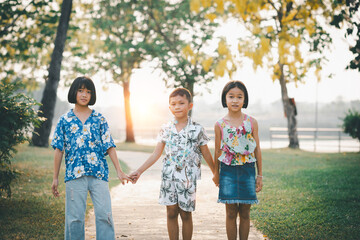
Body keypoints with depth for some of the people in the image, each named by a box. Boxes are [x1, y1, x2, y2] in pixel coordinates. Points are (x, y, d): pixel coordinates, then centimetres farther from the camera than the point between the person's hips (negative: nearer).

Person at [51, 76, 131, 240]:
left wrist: (119, 171, 2)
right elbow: (59, 150, 8)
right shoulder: (65, 120, 8)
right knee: (75, 217, 3)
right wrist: (55, 178, 6)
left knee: (104, 214, -3)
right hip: (74, 174, 0)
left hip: (99, 173, 0)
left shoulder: (99, 119, 9)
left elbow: (109, 147, 8)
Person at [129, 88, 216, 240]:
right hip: (169, 176, 2)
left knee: (186, 214, 4)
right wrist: (139, 171, 2)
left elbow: (206, 154, 7)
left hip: (188, 177, -2)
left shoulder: (197, 129, -1)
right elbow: (156, 154, 7)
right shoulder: (166, 129, 5)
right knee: (171, 213, 5)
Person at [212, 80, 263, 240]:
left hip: (247, 171, 1)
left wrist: (260, 175, 4)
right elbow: (218, 151, 8)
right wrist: (216, 173, 13)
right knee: (231, 213, 4)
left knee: (245, 213, 6)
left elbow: (257, 149, 4)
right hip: (228, 171, 0)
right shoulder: (220, 125, -1)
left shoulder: (251, 123, 0)